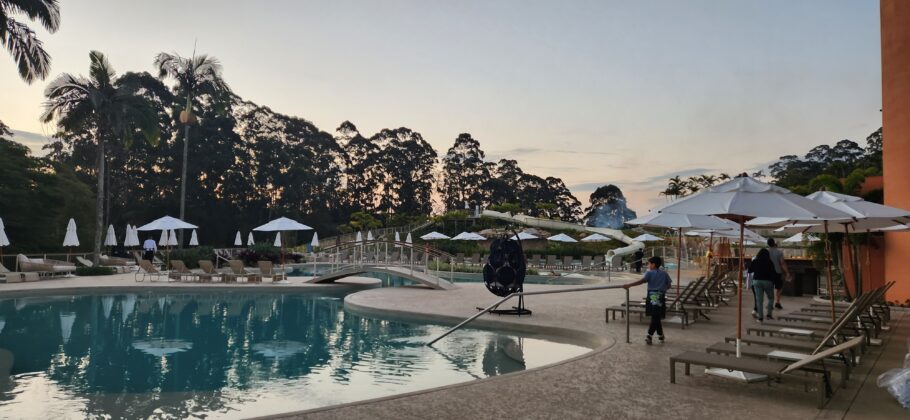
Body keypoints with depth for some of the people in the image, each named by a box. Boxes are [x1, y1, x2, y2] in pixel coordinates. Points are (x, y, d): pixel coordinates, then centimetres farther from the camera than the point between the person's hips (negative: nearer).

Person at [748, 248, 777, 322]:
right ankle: (769, 314, 10)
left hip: (757, 281, 1)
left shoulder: (755, 261, 3)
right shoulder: (769, 263, -2)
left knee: (759, 300, 1)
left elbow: (749, 271, 10)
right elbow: (773, 273, -2)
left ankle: (760, 317, -2)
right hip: (767, 281, -1)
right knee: (770, 298, 18)